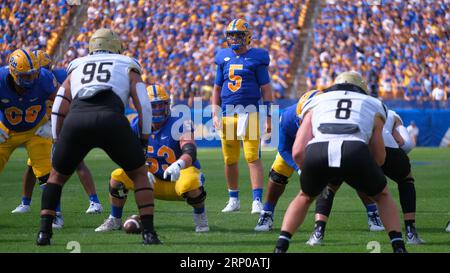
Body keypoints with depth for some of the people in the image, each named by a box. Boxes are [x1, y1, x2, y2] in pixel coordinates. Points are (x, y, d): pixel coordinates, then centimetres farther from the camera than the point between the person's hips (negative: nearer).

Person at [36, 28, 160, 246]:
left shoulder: (76, 68, 34)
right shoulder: (128, 67, 29)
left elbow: (59, 109, 29)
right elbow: (143, 105, 17)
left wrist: (57, 143, 35)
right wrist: (144, 140, 24)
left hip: (75, 121, 2)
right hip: (111, 120, -2)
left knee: (57, 176, 25)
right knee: (139, 174, 20)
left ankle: (44, 232, 14)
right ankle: (148, 232, 9)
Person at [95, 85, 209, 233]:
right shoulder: (137, 126, -4)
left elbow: (190, 153, -32)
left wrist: (178, 164, -55)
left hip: (179, 177, -4)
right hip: (155, 182, 4)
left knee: (189, 185, -40)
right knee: (118, 176, -16)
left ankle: (200, 217, -8)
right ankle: (115, 220, 6)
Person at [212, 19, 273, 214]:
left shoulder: (255, 58, 0)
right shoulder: (223, 58, 12)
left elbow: (266, 89, 1)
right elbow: (217, 89, 18)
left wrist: (268, 118, -4)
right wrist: (215, 114, 8)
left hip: (250, 113, -4)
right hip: (227, 115, 4)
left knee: (253, 158, -11)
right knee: (229, 160, 7)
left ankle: (257, 201, -10)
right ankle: (233, 200, 20)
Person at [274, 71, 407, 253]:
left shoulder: (316, 103, 34)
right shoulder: (373, 105, 35)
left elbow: (298, 152, 22)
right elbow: (379, 158, 36)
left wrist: (315, 177, 39)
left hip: (316, 152, 1)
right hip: (354, 152, -1)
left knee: (305, 196, 34)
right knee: (382, 196, 29)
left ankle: (280, 247, 23)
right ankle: (398, 246, 14)